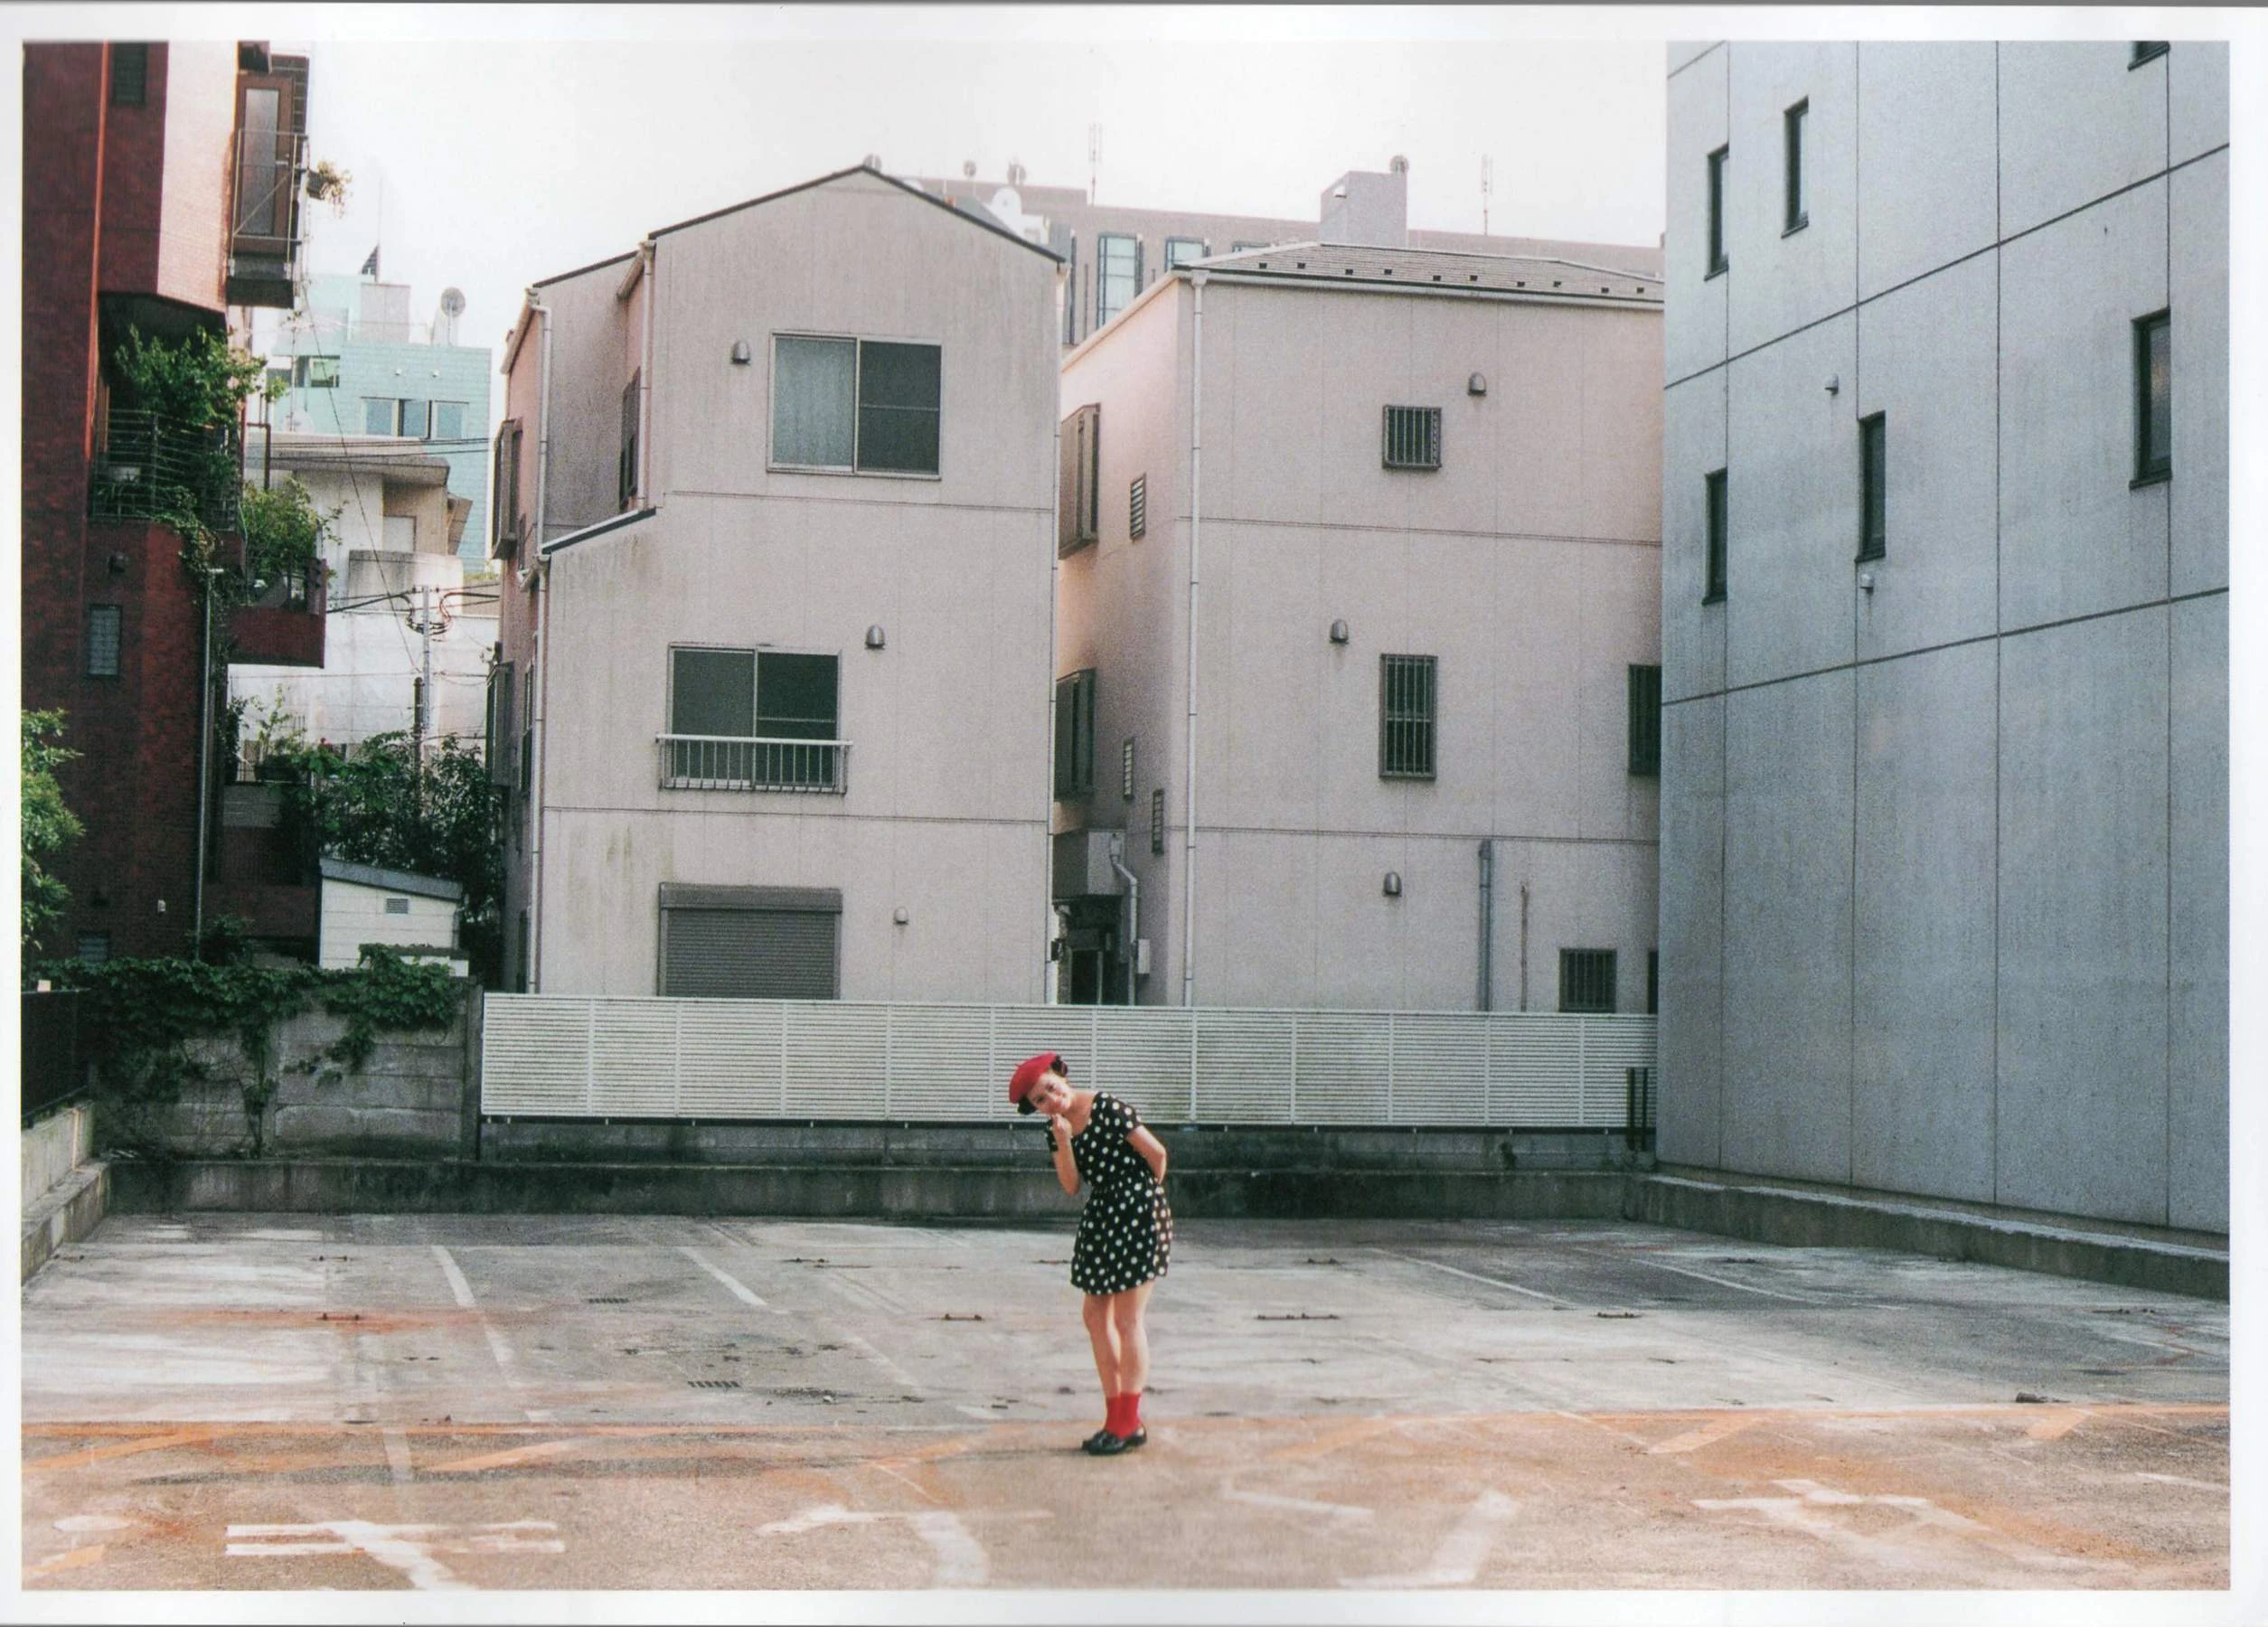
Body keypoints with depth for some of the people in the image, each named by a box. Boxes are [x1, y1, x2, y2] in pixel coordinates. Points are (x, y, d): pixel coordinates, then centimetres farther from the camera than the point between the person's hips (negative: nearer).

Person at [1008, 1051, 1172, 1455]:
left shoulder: (1109, 1110, -17)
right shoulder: (1055, 1127, 5)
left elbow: (1156, 1153, -11)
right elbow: (1070, 1185, -3)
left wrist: (1148, 1195, 6)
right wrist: (1063, 1140, -17)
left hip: (1137, 1214, -8)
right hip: (1100, 1217, 8)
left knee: (1127, 1320, -5)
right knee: (1095, 1315, 10)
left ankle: (1129, 1424, 1)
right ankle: (1116, 1416, 19)